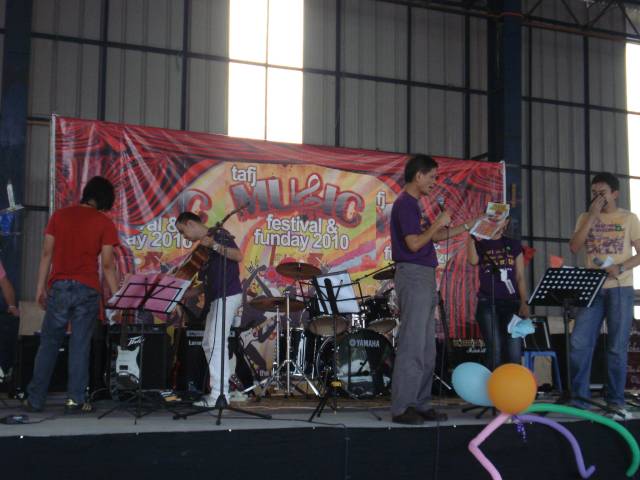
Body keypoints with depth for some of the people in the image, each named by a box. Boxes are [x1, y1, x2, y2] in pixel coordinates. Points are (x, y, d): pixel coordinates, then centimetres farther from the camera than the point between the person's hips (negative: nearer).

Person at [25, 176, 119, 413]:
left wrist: (41, 287, 10)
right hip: (87, 289, -2)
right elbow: (107, 264, -3)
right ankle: (75, 400, 3)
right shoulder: (105, 223, 0)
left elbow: (47, 254, 5)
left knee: (48, 344, 10)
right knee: (80, 346, 3)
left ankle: (35, 399, 12)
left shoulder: (59, 215, 7)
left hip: (59, 287, 2)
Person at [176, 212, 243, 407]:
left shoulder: (218, 234, -7)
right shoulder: (204, 244, 18)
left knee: (216, 343, -12)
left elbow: (238, 256, -19)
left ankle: (219, 395, -10)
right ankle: (218, 390, 19)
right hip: (215, 298, 10)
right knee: (208, 344, 13)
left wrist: (214, 245, -27)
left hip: (227, 295, -10)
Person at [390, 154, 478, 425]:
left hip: (425, 278, 10)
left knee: (427, 349, 11)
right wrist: (438, 223, -9)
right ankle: (401, 408, -5)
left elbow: (432, 237, 25)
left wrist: (467, 227, 25)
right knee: (412, 347, -9)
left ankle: (420, 404, 16)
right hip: (413, 275, -10)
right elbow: (414, 243, -20)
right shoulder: (405, 204, -11)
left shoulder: (413, 204, 19)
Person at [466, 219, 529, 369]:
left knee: (514, 353, -8)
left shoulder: (514, 245, 13)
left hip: (512, 302, 1)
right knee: (495, 351, -8)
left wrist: (524, 303, -2)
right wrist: (470, 235, -13)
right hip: (487, 303, -1)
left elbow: (520, 277, 10)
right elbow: (473, 260, -14)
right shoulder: (480, 244, 9)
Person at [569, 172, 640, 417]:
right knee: (579, 343, -4)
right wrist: (592, 216, -7)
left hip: (620, 288, -2)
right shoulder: (585, 218, 11)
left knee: (617, 347, 0)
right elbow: (574, 247, -4)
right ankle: (578, 397, 5)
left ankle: (615, 400, 9)